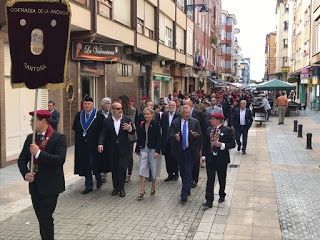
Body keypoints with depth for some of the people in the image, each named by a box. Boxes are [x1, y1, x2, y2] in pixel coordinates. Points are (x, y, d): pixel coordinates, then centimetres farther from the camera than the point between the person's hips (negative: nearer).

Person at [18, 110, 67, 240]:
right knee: (42, 219, 13)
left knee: (46, 219, -5)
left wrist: (39, 153, -27)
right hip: (35, 186, 6)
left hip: (50, 186, -6)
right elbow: (22, 160, 10)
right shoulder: (30, 138, 8)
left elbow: (60, 159, -22)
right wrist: (25, 173, -9)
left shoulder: (59, 138, -10)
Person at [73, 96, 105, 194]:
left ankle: (98, 180, 30)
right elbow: (75, 128, 15)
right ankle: (88, 186, 15)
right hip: (82, 145, 4)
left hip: (94, 145, -4)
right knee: (85, 165, 7)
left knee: (95, 164, 3)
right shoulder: (79, 115, 8)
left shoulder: (99, 115, -6)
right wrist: (81, 134, 3)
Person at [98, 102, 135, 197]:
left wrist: (130, 129, -25)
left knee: (122, 168, -3)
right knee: (114, 169, 9)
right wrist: (100, 144, -20)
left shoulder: (127, 119, 2)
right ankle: (115, 187, 21)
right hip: (112, 150, 1)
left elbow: (133, 132, -1)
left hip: (123, 149, -1)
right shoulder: (107, 121, 3)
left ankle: (121, 188, 10)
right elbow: (103, 133, -4)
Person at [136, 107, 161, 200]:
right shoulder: (142, 125, 6)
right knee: (142, 169, -4)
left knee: (154, 169, 9)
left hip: (153, 149, -3)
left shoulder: (156, 125, -6)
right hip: (144, 149, 3)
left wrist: (157, 151, -15)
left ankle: (153, 187, 29)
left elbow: (159, 138, -9)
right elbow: (139, 137, 9)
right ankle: (142, 191, -2)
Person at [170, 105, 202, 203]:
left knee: (188, 172, -8)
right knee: (182, 172, 13)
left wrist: (196, 135, -21)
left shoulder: (195, 122, 2)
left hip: (190, 151, -3)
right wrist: (175, 136, -22)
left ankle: (184, 194, -8)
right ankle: (187, 189, 32)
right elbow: (171, 135, -1)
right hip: (179, 151, 3)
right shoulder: (175, 123, 4)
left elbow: (200, 135, 1)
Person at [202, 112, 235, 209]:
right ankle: (209, 201, -1)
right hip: (210, 158, 3)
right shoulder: (208, 130, 6)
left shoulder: (227, 130, -8)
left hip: (222, 159, -2)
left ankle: (222, 195, 37)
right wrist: (205, 155, 6)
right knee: (210, 180, -2)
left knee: (222, 179, 14)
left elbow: (232, 144, -9)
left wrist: (221, 145, -21)